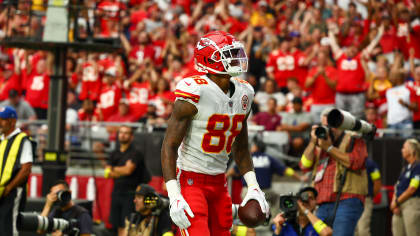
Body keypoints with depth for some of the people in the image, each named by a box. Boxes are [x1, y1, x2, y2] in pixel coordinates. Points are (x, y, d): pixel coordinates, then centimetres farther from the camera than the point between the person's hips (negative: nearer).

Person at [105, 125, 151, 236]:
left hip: (130, 193, -6)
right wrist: (121, 172, -8)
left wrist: (114, 169, 0)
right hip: (117, 192, 6)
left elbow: (128, 169, -16)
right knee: (119, 226, 5)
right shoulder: (115, 154, 16)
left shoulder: (135, 153, -4)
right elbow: (107, 173, 8)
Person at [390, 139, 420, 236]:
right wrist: (393, 202, -1)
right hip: (399, 207, 9)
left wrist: (396, 202, -8)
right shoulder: (406, 168, 19)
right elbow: (397, 187, 16)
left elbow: (412, 190, -15)